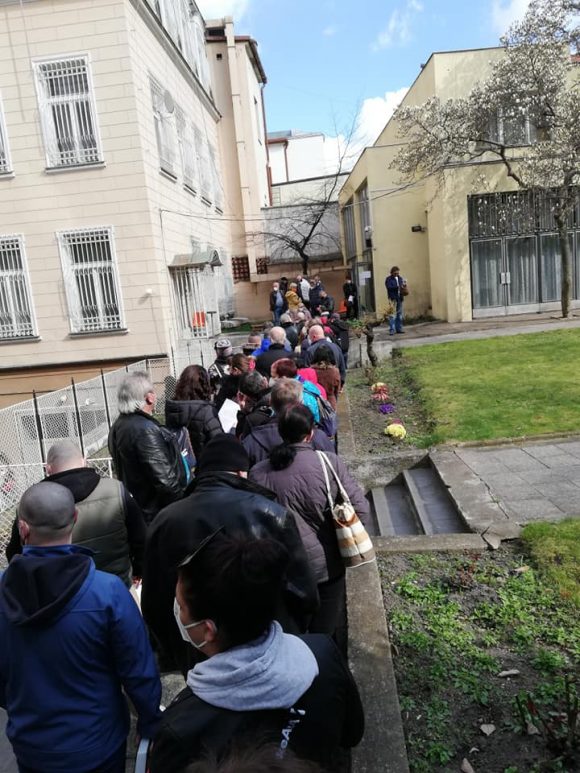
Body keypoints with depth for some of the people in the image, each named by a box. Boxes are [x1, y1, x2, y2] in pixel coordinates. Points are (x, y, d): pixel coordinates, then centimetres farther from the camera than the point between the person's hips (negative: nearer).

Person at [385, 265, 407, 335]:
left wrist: (404, 285, -7)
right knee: (392, 314, -9)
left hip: (399, 298, 6)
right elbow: (389, 287, -15)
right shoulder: (388, 279, -1)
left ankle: (399, 328, 16)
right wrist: (398, 287, -24)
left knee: (400, 314, 9)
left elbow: (403, 286, 17)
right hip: (393, 298, -6)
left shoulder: (400, 278, 15)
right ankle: (392, 330, -9)